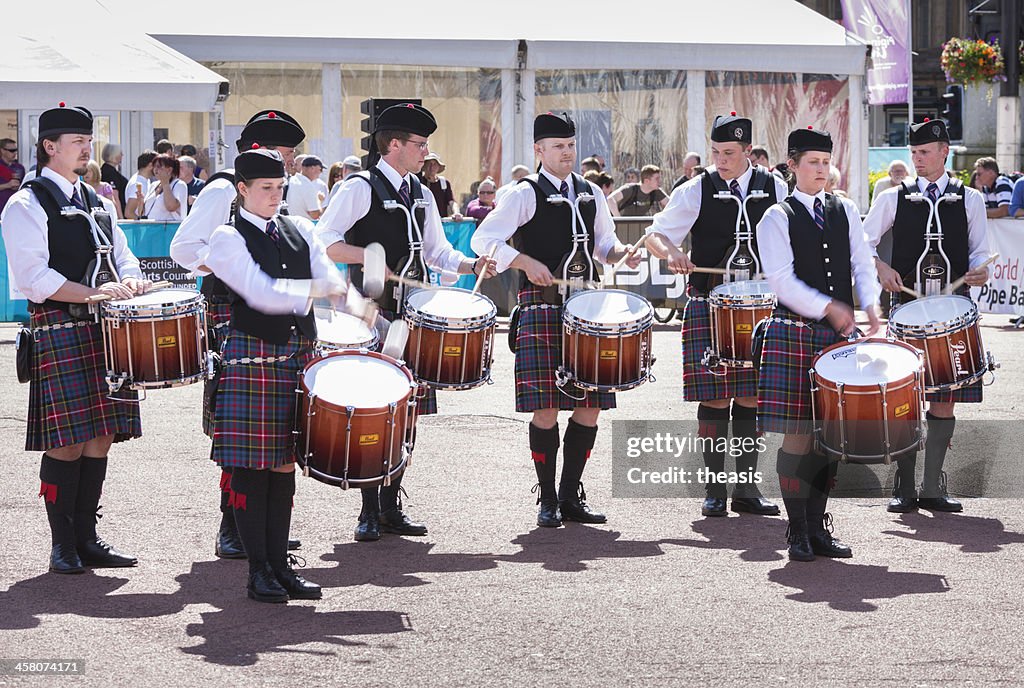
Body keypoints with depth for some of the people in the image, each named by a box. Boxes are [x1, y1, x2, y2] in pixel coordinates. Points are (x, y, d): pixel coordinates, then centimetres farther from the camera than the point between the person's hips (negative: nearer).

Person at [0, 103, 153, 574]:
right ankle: (63, 547, 1)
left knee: (100, 437, 7)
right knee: (66, 443, -6)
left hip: (103, 329, 7)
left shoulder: (94, 200, 18)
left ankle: (87, 538, 14)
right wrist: (94, 292, -20)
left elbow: (122, 253, 21)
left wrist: (130, 279, -3)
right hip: (59, 331, -7)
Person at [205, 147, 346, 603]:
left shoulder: (299, 230, 15)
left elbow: (330, 279, 6)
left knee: (285, 463, 9)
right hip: (252, 357, -5)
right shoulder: (228, 238, -2)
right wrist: (316, 290, -23)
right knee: (251, 466, -3)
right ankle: (259, 569, 2)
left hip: (299, 356, 5)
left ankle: (280, 563, 15)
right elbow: (260, 292, -15)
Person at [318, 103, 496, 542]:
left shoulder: (421, 195, 16)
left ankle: (391, 507, 14)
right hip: (371, 316, -7)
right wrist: (368, 256, -24)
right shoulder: (359, 189, -6)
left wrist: (471, 265, 3)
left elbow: (436, 252, 20)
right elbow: (324, 241, -12)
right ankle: (369, 512, -1)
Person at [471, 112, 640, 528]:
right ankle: (548, 500, 3)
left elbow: (604, 241, 27)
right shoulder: (525, 194, -1)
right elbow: (484, 240, -8)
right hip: (541, 307, -5)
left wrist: (620, 253, 5)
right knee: (546, 408, -7)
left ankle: (571, 495, 15)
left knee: (590, 405, 4)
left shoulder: (591, 194, 16)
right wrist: (527, 263, -20)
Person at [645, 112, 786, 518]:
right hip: (708, 306, -2)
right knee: (714, 398, -3)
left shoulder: (774, 190, 7)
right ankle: (714, 491, 4)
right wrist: (671, 252, -21)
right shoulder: (696, 191, 0)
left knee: (751, 397, 2)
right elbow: (654, 235, 0)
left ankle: (747, 488, 11)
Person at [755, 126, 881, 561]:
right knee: (799, 435, -5)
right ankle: (798, 532, 2)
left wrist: (870, 304, -9)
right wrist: (828, 308, -20)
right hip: (795, 335, -4)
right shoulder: (777, 218, -1)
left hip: (839, 336, 5)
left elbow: (862, 263, 10)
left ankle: (818, 527, 14)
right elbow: (781, 279, -10)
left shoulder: (845, 211, 14)